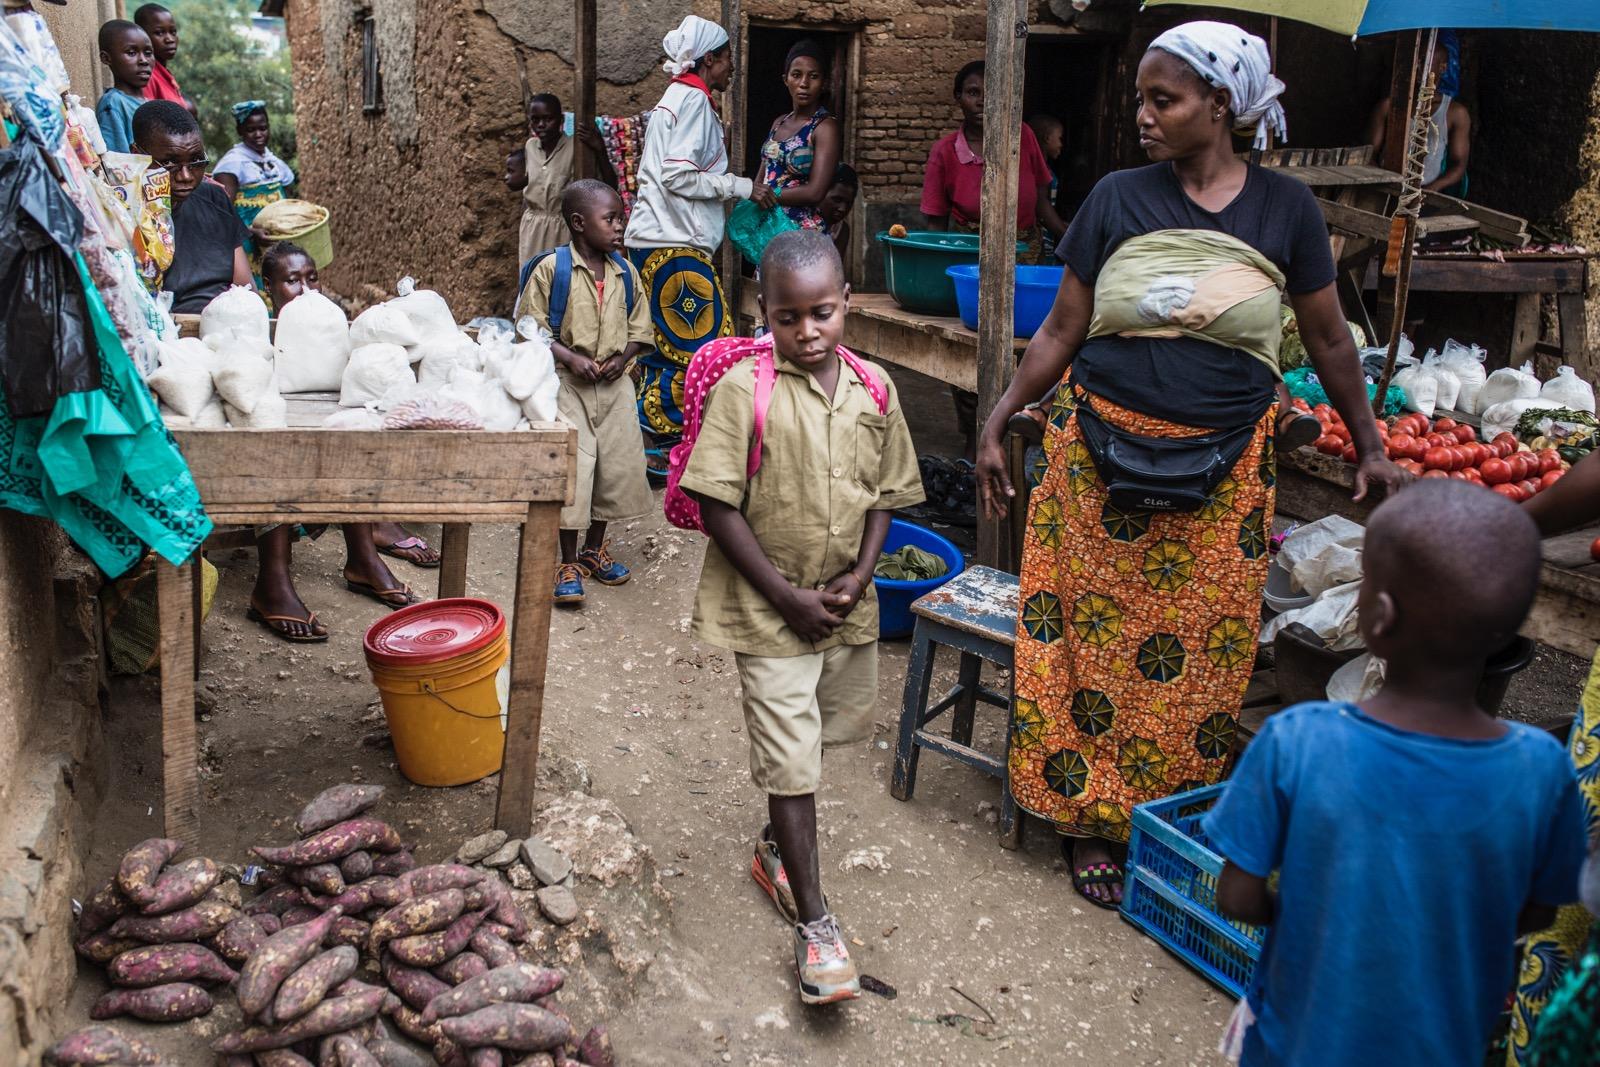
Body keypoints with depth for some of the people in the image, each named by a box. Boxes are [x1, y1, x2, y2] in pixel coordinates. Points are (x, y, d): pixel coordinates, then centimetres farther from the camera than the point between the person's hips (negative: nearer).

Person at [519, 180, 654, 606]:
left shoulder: (626, 273, 5)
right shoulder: (552, 268, -8)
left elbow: (640, 328, 12)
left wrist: (622, 358, -6)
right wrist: (570, 358, -18)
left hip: (615, 384, 5)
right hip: (568, 384, -4)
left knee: (618, 463, 8)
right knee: (571, 467, -5)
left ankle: (596, 547, 29)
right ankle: (569, 562, 9)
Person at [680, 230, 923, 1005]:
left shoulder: (873, 390, -1)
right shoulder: (744, 388, -15)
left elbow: (884, 494, 7)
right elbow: (718, 506, -15)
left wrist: (860, 574, -8)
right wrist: (786, 595, -16)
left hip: (846, 605, 5)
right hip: (767, 608, -5)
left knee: (826, 731, 20)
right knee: (790, 756, -1)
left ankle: (775, 846, 46)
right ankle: (813, 919, 12)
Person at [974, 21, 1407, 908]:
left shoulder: (1284, 208, 2)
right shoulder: (1117, 199, 2)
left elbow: (1328, 340, 11)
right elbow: (1061, 331, 6)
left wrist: (1370, 447, 14)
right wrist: (996, 425, 2)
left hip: (1222, 469, 0)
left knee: (1203, 653, 5)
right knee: (1097, 635, 3)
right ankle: (1089, 817, 19)